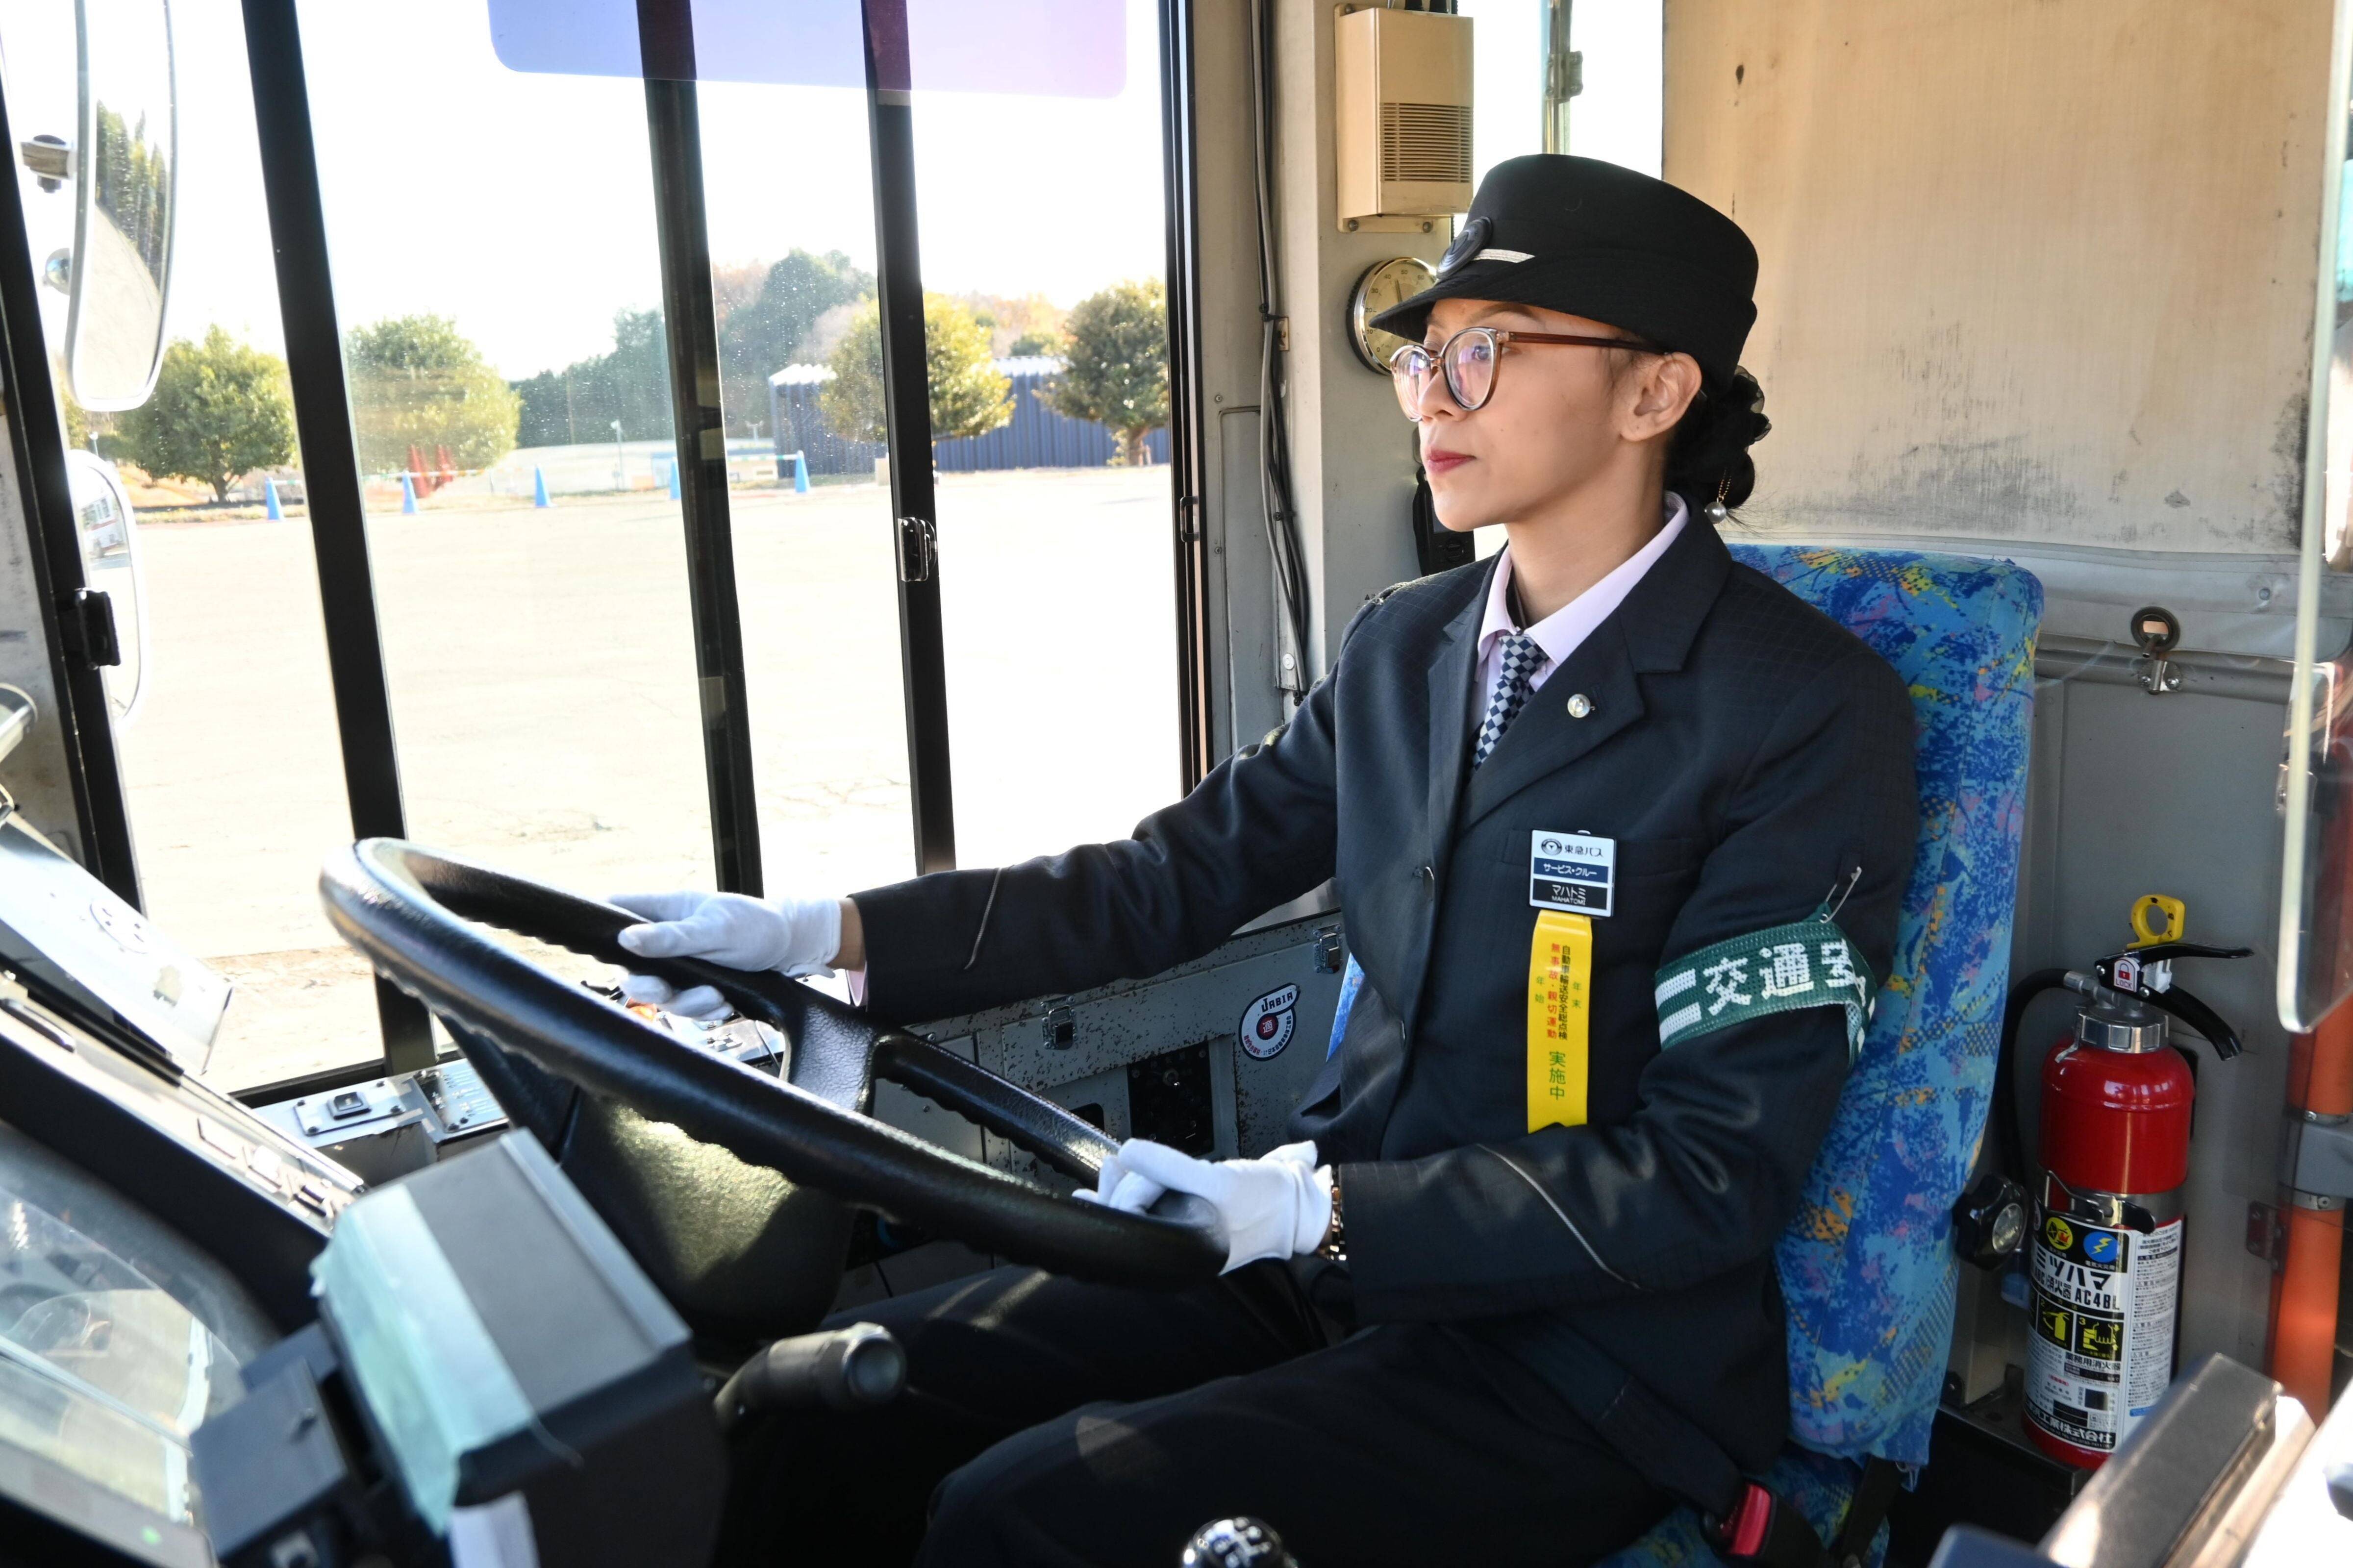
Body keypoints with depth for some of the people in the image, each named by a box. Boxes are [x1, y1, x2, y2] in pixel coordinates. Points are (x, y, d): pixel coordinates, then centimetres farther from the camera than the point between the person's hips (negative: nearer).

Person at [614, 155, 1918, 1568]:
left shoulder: (1813, 717, -14)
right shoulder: (1406, 646, 7)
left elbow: (1718, 1176, -17)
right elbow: (1177, 877, 7)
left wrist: (1314, 1207, -25)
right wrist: (822, 936, -3)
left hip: (1583, 1361, -5)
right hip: (1334, 1248, 6)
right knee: (819, 1411, -7)